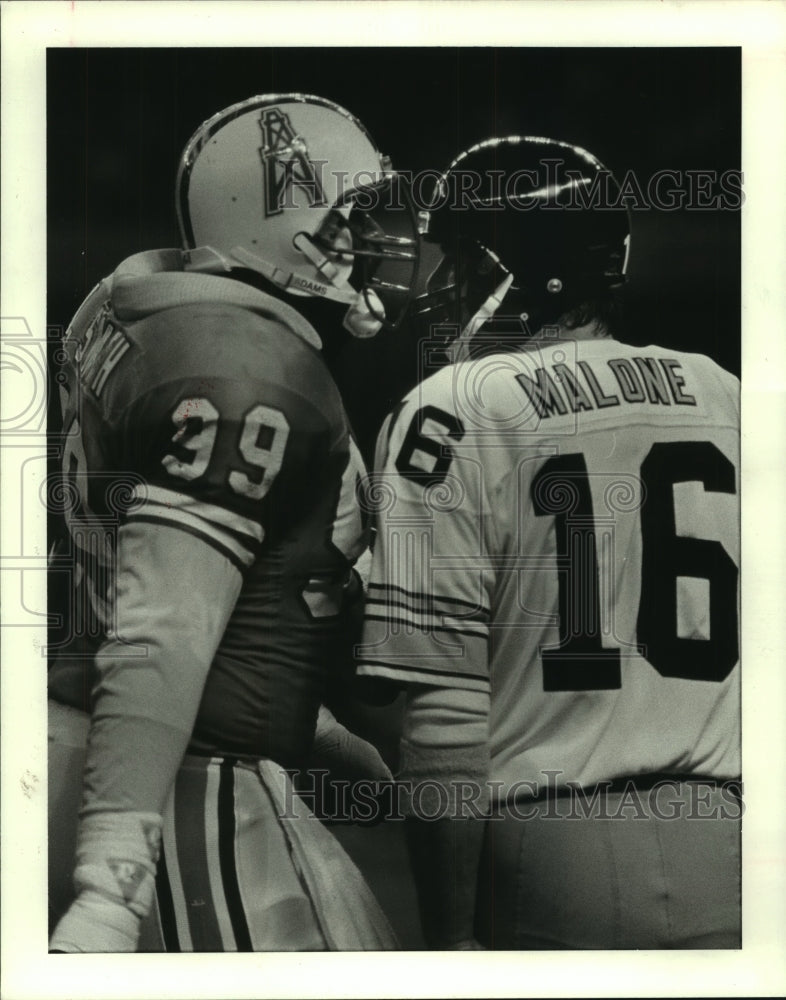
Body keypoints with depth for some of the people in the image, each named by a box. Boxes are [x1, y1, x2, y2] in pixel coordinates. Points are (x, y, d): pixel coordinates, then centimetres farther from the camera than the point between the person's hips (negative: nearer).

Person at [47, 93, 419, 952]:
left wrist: (301, 720, 26)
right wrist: (110, 886, -29)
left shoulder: (155, 327, 11)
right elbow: (164, 634, -27)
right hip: (183, 779, -10)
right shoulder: (245, 374, -19)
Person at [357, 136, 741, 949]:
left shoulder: (456, 414, -9)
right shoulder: (726, 397, 6)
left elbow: (446, 715, -13)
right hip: (724, 833, 5)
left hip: (548, 839, -4)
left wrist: (450, 934, -6)